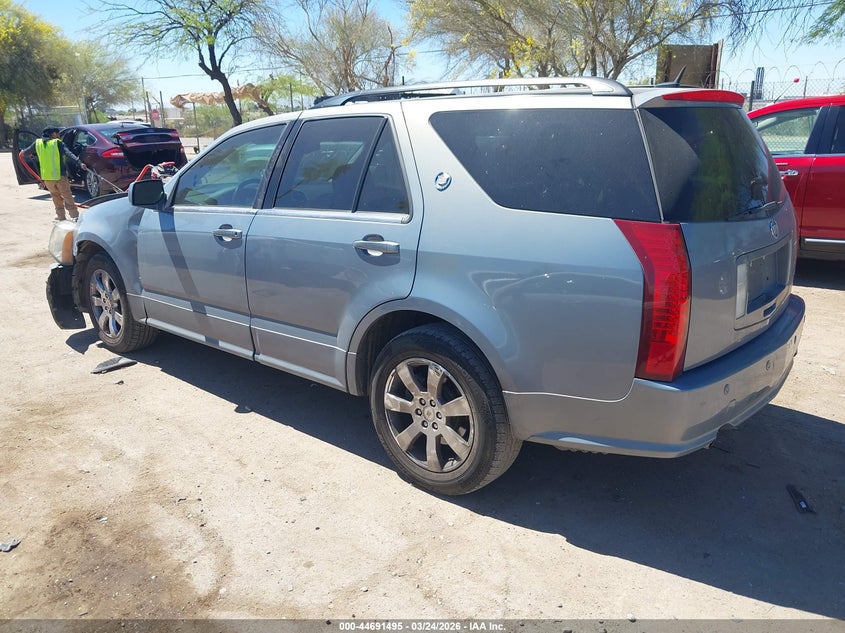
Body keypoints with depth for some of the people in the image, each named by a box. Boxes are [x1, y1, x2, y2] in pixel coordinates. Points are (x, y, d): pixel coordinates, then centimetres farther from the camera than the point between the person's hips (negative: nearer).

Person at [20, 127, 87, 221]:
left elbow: (25, 153, 21)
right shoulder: (58, 143, -4)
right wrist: (79, 163, -30)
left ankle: (61, 216, 19)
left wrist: (23, 154, 44)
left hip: (46, 177, 4)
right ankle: (74, 216, -6)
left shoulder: (37, 143, 9)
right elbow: (69, 155, -19)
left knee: (56, 197, 18)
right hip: (60, 176, -4)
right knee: (68, 197, 0)